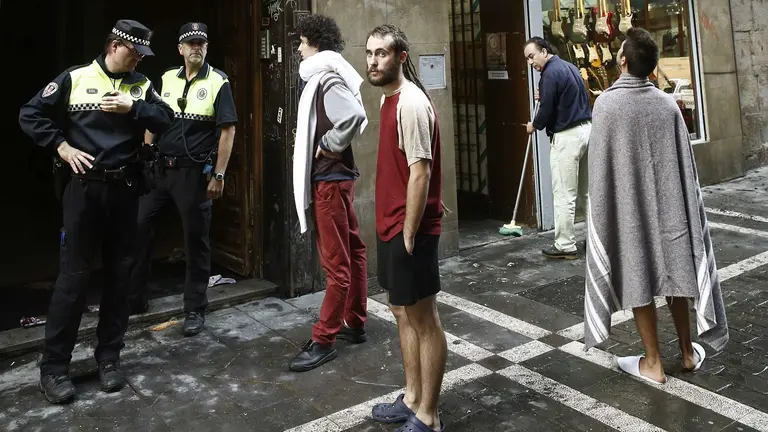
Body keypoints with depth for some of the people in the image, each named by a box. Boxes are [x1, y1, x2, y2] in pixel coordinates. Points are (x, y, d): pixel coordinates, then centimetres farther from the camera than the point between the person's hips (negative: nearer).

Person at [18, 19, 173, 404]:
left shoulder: (141, 86, 9)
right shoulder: (75, 79, 2)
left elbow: (167, 120, -3)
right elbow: (30, 115, 4)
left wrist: (131, 107, -14)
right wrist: (62, 148, -5)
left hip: (125, 188, 3)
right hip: (84, 187, -3)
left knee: (118, 273, 8)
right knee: (74, 275, -1)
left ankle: (109, 356, 21)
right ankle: (53, 366, 10)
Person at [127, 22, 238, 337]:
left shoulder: (218, 82, -4)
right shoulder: (166, 80, 10)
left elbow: (228, 130, -8)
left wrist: (219, 175, -13)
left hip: (194, 171, -5)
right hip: (159, 167, 5)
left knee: (195, 240, 3)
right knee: (138, 227, 6)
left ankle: (195, 310, 15)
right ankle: (136, 298, 23)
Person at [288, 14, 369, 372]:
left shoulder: (326, 80, -15)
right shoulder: (322, 78, 15)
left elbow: (354, 117, -31)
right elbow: (351, 117, 19)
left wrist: (326, 148, -17)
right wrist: (326, 145, 7)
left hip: (330, 178, -11)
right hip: (334, 174, 11)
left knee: (335, 262, -5)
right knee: (351, 251, 14)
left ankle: (323, 341, 3)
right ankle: (355, 324, 26)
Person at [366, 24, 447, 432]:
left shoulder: (411, 104, -17)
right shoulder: (389, 99, 13)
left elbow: (420, 174, -21)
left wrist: (409, 235, -19)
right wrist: (392, 229, 16)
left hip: (409, 230, -10)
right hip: (390, 226, 10)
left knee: (424, 320, 2)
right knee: (403, 311, 18)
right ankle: (412, 398, 33)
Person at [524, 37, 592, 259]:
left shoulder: (550, 73, -13)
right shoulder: (569, 66, 16)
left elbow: (546, 110, -15)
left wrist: (534, 126, 4)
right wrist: (544, 97, 13)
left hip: (567, 136, -9)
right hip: (585, 129, 10)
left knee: (564, 195, -3)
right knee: (587, 191, 15)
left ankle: (565, 246, 3)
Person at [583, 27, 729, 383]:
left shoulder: (606, 103, -12)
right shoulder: (668, 103, 0)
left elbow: (599, 167, -9)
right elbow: (684, 163, 3)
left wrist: (600, 207, 1)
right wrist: (674, 198, 14)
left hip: (627, 206, -4)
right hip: (667, 201, 4)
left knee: (638, 279, 5)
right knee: (673, 272, 17)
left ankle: (653, 363, 16)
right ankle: (688, 352, 29)